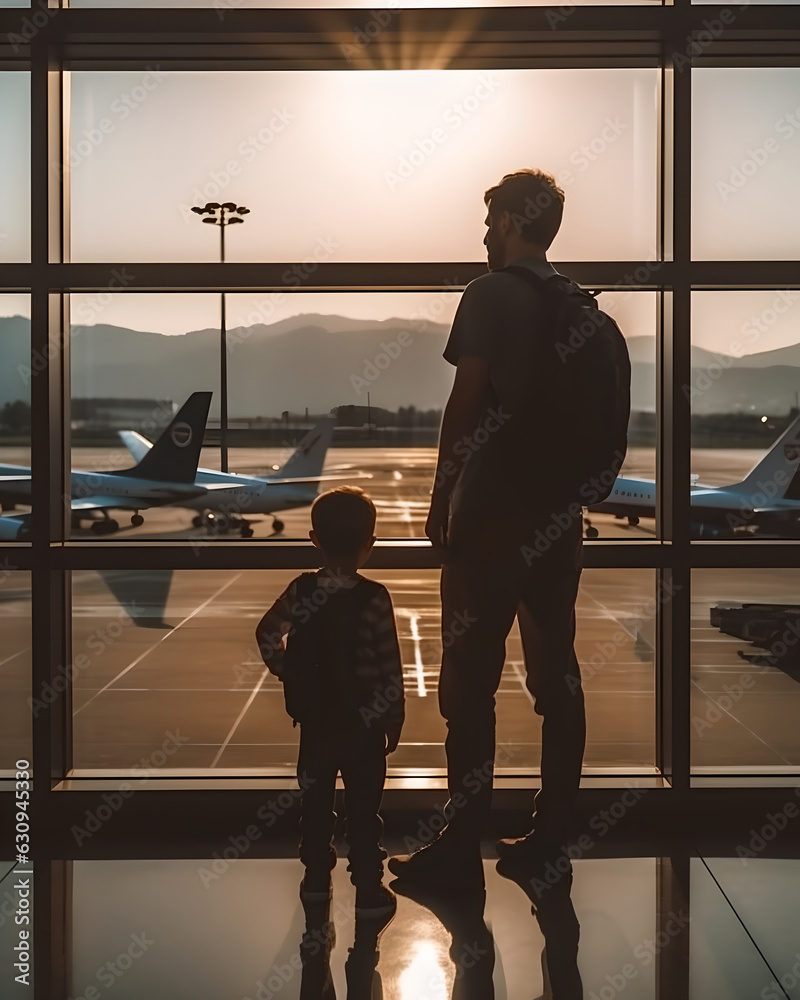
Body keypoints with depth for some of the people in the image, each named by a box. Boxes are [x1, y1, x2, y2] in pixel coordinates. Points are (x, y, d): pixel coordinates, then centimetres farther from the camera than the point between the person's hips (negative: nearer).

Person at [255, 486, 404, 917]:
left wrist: (289, 674, 15)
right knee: (363, 808, 6)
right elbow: (391, 670, -14)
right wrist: (393, 720, -4)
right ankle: (369, 891, 12)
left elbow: (267, 634, 5)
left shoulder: (301, 590, -7)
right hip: (363, 723, -3)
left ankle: (316, 878, 29)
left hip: (314, 720, 3)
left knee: (316, 800, 18)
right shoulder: (374, 598, -17)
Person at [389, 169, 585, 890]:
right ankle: (553, 832, 16)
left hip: (492, 509, -7)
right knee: (556, 669, 10)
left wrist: (441, 497, -5)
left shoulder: (491, 294, -8)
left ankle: (462, 845, -1)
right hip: (560, 512, 7)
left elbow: (465, 403, -12)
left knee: (470, 675, -3)